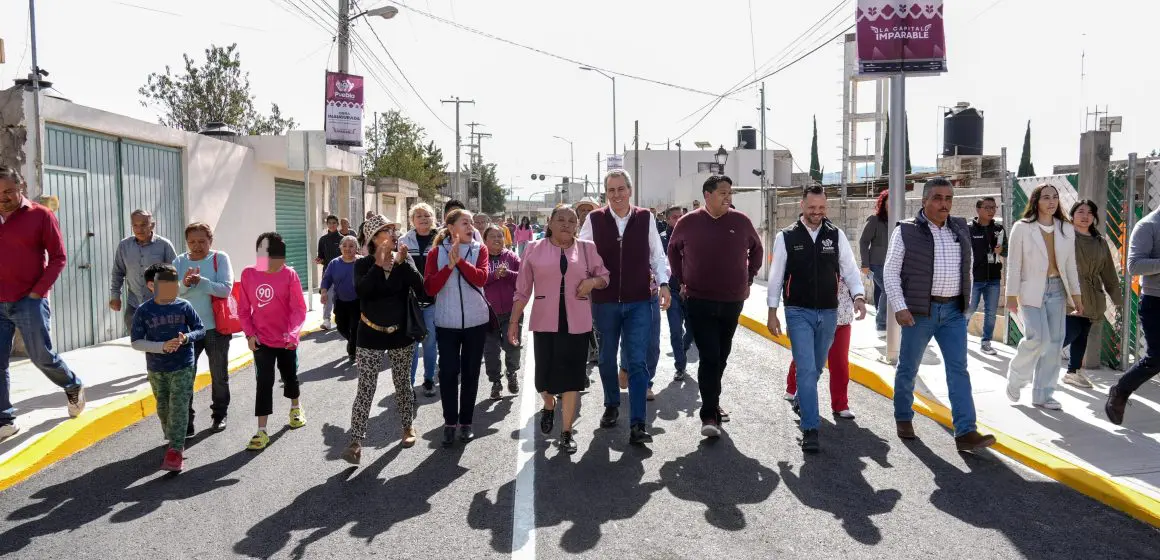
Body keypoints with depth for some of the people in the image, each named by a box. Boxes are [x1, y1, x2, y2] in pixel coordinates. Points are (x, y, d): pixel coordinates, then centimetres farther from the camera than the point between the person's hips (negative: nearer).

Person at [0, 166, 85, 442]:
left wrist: (38, 291, -10)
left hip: (29, 302, -4)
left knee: (42, 357, 4)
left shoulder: (40, 215, -2)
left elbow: (58, 257, -3)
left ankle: (73, 387, 32)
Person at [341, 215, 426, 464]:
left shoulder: (405, 261, 0)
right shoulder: (363, 264, -5)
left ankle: (408, 426, 33)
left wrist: (402, 262, -23)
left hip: (401, 333, 2)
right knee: (366, 389, -4)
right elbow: (361, 291, -24)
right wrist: (379, 264, -26)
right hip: (371, 334, -2)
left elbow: (420, 288, -15)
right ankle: (356, 441, -1)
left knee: (403, 383, 15)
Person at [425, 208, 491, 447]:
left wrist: (460, 260, -22)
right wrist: (449, 265, -20)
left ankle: (466, 422, 20)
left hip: (476, 321, 1)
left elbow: (480, 278, -16)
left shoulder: (479, 249, 0)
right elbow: (430, 288, -11)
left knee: (471, 372, 8)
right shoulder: (436, 252, -2)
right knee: (448, 372, 0)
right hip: (447, 323, -1)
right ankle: (450, 422, 13)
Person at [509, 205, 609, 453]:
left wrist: (593, 281, -10)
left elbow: (605, 275, 13)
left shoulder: (587, 248, 5)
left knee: (572, 376, 1)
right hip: (545, 321, 0)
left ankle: (567, 432, 12)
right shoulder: (534, 249, 2)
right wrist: (514, 321, 4)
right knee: (544, 374, 4)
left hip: (577, 322, 0)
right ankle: (549, 406, 39)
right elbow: (523, 289, 5)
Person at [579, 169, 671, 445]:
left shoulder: (645, 218, 0)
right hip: (605, 301, 1)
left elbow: (657, 254, 7)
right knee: (607, 358, 16)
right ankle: (611, 405, 39)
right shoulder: (594, 219, -2)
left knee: (637, 362, -4)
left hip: (639, 301, -1)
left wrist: (663, 283, -3)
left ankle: (637, 424, -1)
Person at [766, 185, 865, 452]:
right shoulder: (786, 237, -3)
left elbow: (849, 269, 1)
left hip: (828, 313, 3)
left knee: (816, 367, 19)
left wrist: (858, 295, -17)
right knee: (806, 369, -11)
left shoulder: (836, 235, 2)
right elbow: (776, 276, 0)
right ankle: (810, 429, -9)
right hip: (798, 312, -3)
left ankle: (800, 399, 47)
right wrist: (772, 312, 0)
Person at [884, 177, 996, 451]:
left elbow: (967, 268, 18)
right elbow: (890, 272, -7)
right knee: (908, 367, 8)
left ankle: (965, 432, -3)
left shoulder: (960, 229, 10)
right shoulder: (907, 231, -6)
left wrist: (966, 301, 15)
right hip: (918, 312, -4)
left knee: (959, 370, -2)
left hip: (954, 311, 4)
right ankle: (903, 418, 27)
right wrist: (899, 307, -14)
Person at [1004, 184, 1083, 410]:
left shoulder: (1066, 229, 8)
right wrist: (1012, 295, -8)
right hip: (1031, 291, -5)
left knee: (1054, 342, 3)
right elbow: (1014, 264, -5)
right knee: (1038, 338, -17)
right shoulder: (1022, 228, -5)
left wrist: (1076, 294, 10)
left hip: (1057, 290, 5)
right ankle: (1015, 377, 10)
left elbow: (1070, 264, 12)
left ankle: (1043, 394, 12)